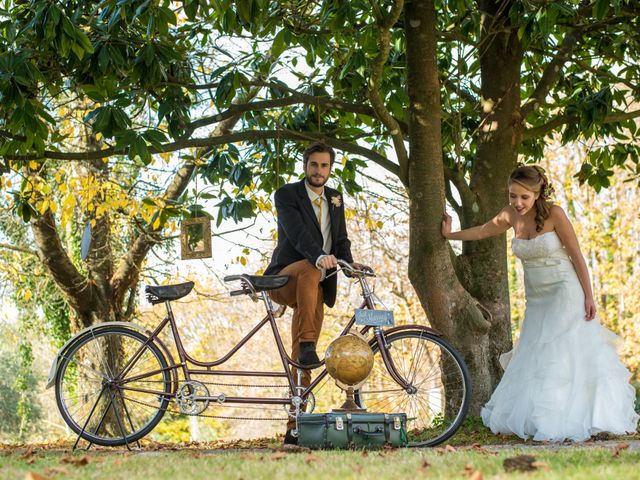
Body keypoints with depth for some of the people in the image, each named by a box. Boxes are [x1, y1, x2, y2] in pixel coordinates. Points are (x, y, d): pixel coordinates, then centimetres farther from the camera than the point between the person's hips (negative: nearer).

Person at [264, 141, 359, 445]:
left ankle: (295, 428, -1)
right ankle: (307, 346, -46)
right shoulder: (287, 195, -5)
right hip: (284, 279, -5)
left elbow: (341, 238, 8)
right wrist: (319, 256, -42)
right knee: (309, 271, -40)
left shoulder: (335, 199, 15)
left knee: (301, 361, -1)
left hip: (315, 288, 5)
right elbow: (296, 231, -23)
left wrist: (348, 262, -16)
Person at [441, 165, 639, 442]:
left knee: (567, 356, -10)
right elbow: (482, 232, 19)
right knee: (532, 361, 4)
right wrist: (450, 235, 27)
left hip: (564, 294, -6)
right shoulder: (511, 216, 0)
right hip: (536, 300, 6)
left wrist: (588, 297, -12)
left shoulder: (554, 214, -14)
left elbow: (576, 255, -11)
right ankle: (538, 419, 10)